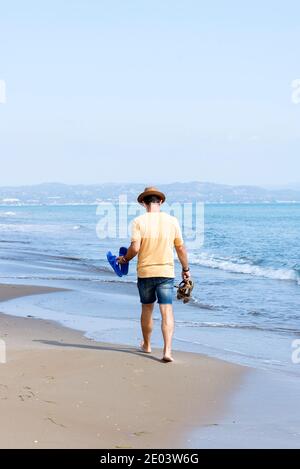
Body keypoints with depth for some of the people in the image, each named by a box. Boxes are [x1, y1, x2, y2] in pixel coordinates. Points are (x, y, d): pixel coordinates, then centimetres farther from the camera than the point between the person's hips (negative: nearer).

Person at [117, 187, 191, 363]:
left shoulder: (139, 221, -6)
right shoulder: (172, 221, -1)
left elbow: (135, 248, -14)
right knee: (167, 311, -3)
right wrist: (186, 269, 14)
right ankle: (167, 351, -13)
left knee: (147, 309, 17)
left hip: (145, 272, 0)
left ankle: (147, 345, 34)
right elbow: (181, 248, 2)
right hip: (166, 272, 0)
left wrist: (125, 259, 6)